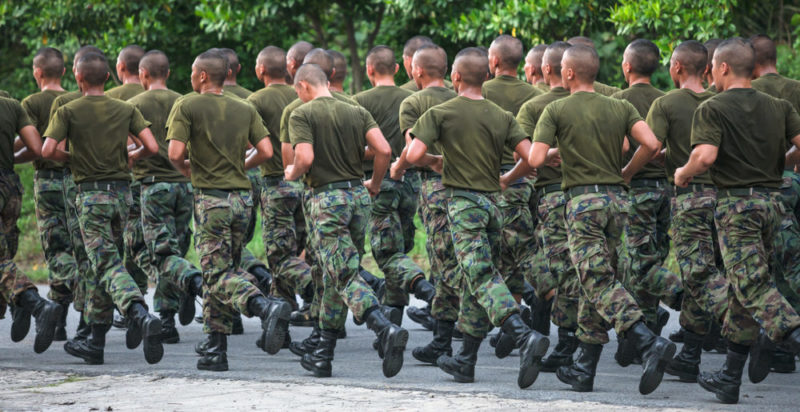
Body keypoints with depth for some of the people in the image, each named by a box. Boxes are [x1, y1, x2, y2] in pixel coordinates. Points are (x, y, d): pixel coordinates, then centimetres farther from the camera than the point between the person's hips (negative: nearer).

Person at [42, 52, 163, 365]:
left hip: (91, 195, -5)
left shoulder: (68, 111, -5)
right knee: (100, 264, 15)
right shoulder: (126, 110, 5)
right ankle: (95, 343, 18)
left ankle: (141, 315, -38)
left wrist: (71, 158, 5)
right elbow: (152, 147, -3)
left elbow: (48, 150, -15)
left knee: (107, 265, -10)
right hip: (121, 191, 5)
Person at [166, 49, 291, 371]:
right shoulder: (245, 109, 9)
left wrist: (184, 168, 7)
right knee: (220, 271, 14)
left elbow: (175, 153, -14)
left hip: (211, 197, -6)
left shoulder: (187, 107, -5)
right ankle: (216, 348, 13)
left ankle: (267, 307, -35)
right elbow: (266, 151, 1)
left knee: (219, 275, -7)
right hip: (242, 196, 6)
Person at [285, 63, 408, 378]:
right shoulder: (357, 112, 10)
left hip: (327, 198, -6)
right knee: (334, 276, 15)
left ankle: (386, 329, -34)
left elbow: (305, 158, -18)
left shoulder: (302, 115, -5)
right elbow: (384, 150, -2)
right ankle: (323, 356, 20)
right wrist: (374, 184, 14)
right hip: (358, 196, 6)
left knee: (346, 278, -11)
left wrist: (292, 173, 4)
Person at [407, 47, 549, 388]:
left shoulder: (441, 113, -4)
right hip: (492, 203, 5)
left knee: (483, 279, -14)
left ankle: (524, 336, -36)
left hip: (463, 204, -5)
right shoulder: (502, 117, 7)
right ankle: (465, 362, 20)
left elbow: (414, 155, -14)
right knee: (475, 282, 14)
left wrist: (434, 161, 9)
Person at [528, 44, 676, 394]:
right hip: (616, 198, 6)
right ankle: (584, 370, 15)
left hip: (583, 199, -5)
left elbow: (535, 159, -11)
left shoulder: (557, 110, -3)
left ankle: (649, 343, -31)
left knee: (600, 282, -10)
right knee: (594, 280, 13)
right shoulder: (620, 108, 8)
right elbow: (651, 144, -6)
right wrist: (627, 173, 11)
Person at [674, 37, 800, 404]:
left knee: (750, 284, -9)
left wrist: (682, 174, -1)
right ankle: (730, 377, 16)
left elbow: (705, 156, -20)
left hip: (735, 202, -6)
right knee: (743, 286, 12)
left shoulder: (712, 109, -6)